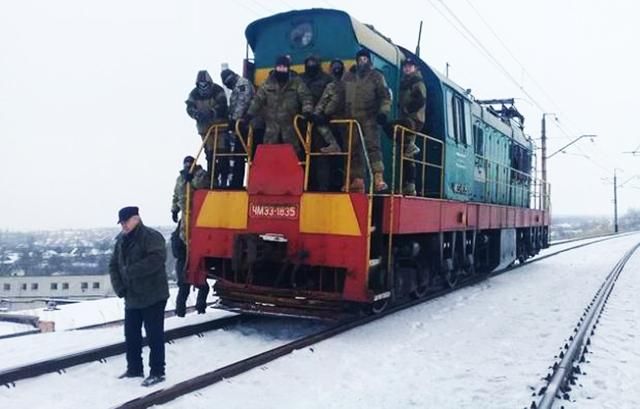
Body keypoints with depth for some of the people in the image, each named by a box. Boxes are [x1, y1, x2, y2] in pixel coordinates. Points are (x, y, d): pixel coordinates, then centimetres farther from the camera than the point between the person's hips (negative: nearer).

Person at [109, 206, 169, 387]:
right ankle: (134, 369, 30)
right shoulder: (121, 241, 12)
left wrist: (131, 271, -26)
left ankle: (157, 372, 9)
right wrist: (119, 287, 0)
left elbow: (157, 258, -29)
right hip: (131, 297, 8)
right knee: (131, 335, 15)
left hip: (152, 297, -8)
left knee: (154, 335, -1)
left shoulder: (151, 236, -13)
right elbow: (113, 265, 15)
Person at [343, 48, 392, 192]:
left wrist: (383, 112, -10)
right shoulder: (348, 77, 17)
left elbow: (385, 96, 4)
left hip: (369, 118, -4)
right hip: (351, 119, 4)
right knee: (354, 149, 2)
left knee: (373, 146, -17)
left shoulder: (376, 76, 8)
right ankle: (358, 180, 6)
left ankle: (378, 179, -24)